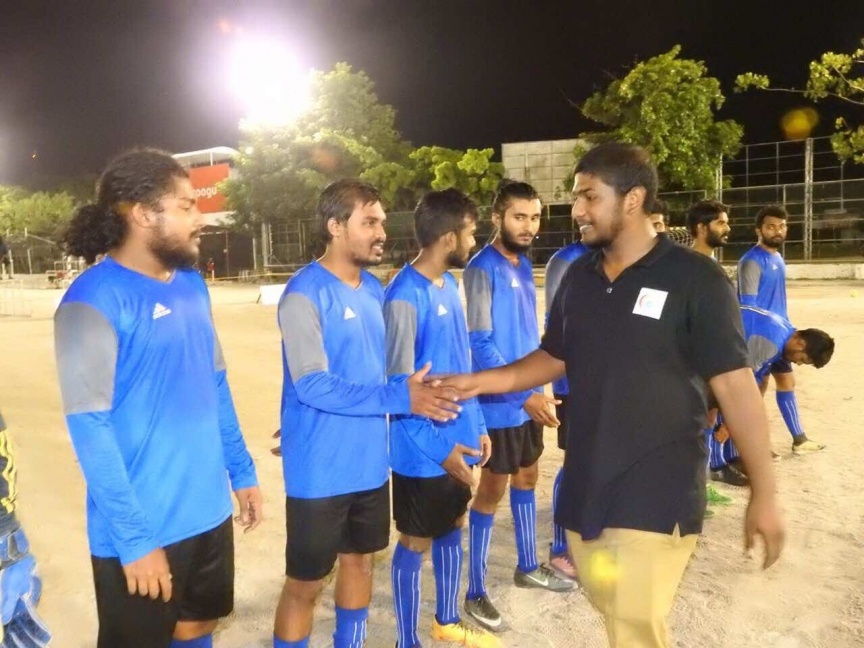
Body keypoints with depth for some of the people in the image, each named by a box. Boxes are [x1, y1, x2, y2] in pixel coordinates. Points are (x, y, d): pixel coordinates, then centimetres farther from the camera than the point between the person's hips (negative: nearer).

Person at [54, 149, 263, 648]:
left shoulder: (192, 285, 5)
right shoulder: (95, 300, -17)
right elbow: (90, 427, -19)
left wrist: (242, 472, 11)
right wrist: (134, 538, -20)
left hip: (209, 512, 6)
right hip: (141, 530, -6)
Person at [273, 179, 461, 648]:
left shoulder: (374, 290, 6)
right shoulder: (305, 294, -17)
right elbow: (312, 385, -24)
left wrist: (414, 392, 2)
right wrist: (399, 398, -28)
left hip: (369, 462, 7)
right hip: (320, 471, -7)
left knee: (360, 560, 22)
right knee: (305, 583, 8)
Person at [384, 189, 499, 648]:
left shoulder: (449, 285, 5)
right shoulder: (405, 297, -21)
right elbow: (399, 386, -20)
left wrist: (477, 425, 11)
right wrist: (439, 446, -20)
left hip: (458, 439, 8)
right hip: (423, 452, -8)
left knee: (453, 528, 21)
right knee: (415, 542, 9)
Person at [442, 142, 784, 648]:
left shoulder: (696, 279, -12)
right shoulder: (578, 278, 5)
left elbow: (734, 385, -11)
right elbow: (553, 358, 14)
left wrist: (764, 493, -10)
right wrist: (482, 381, 1)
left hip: (657, 496, -5)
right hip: (587, 488, 6)